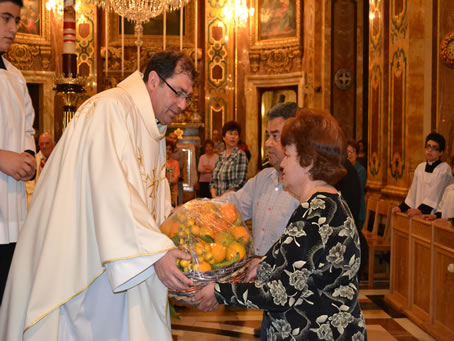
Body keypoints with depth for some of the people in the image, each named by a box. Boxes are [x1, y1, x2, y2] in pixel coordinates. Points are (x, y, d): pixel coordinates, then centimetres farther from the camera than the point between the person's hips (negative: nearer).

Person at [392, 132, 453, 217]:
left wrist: (420, 210, -21)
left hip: (435, 216, -5)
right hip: (418, 214, 5)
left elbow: (435, 194, -12)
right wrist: (402, 207, 4)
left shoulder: (444, 169, -3)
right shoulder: (420, 167, 14)